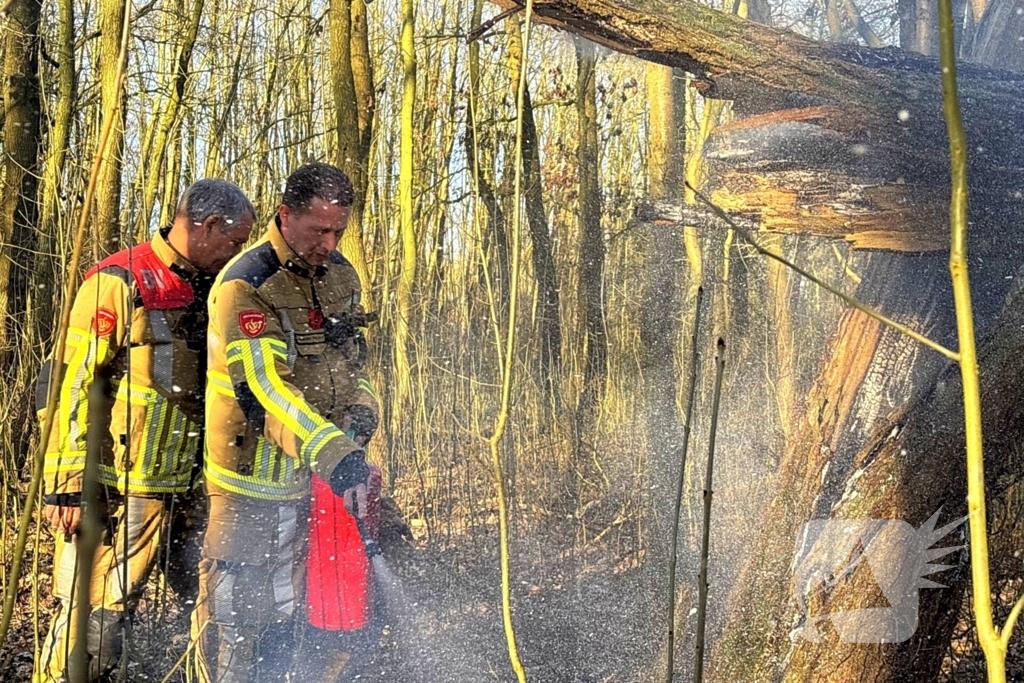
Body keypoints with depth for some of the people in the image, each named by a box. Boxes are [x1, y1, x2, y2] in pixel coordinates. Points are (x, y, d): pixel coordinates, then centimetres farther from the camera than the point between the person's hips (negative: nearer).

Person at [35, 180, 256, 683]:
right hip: (120, 489, -7)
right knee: (92, 619, -5)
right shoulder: (118, 283, -7)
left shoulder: (212, 292, 15)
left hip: (193, 488, 7)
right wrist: (65, 486, -14)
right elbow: (70, 386, -10)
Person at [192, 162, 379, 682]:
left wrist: (361, 408, 0)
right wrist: (331, 452, -39)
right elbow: (264, 387, -29)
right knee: (233, 610, -3)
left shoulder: (341, 275, 7)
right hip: (251, 478, -7)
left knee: (283, 611, 17)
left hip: (311, 480, 7)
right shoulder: (245, 286, -18)